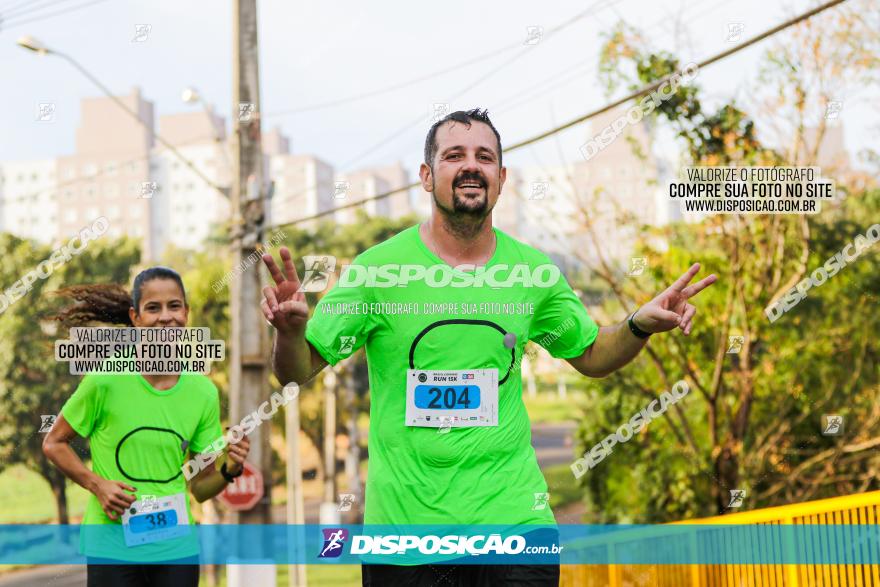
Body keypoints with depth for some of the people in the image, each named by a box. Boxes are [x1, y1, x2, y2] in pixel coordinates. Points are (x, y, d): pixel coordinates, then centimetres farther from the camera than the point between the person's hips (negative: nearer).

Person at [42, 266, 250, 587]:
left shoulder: (204, 392, 1)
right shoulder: (106, 380, -9)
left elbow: (201, 487, 8)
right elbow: (53, 443, 2)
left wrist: (229, 470, -12)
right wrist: (97, 484, -13)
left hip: (177, 549, 3)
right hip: (111, 546, -3)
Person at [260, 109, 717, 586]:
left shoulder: (534, 271, 3)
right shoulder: (377, 269, -6)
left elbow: (590, 355, 18)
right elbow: (296, 371, -3)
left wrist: (640, 325, -1)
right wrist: (289, 330, -25)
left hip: (515, 517, 2)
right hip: (402, 526, -2)